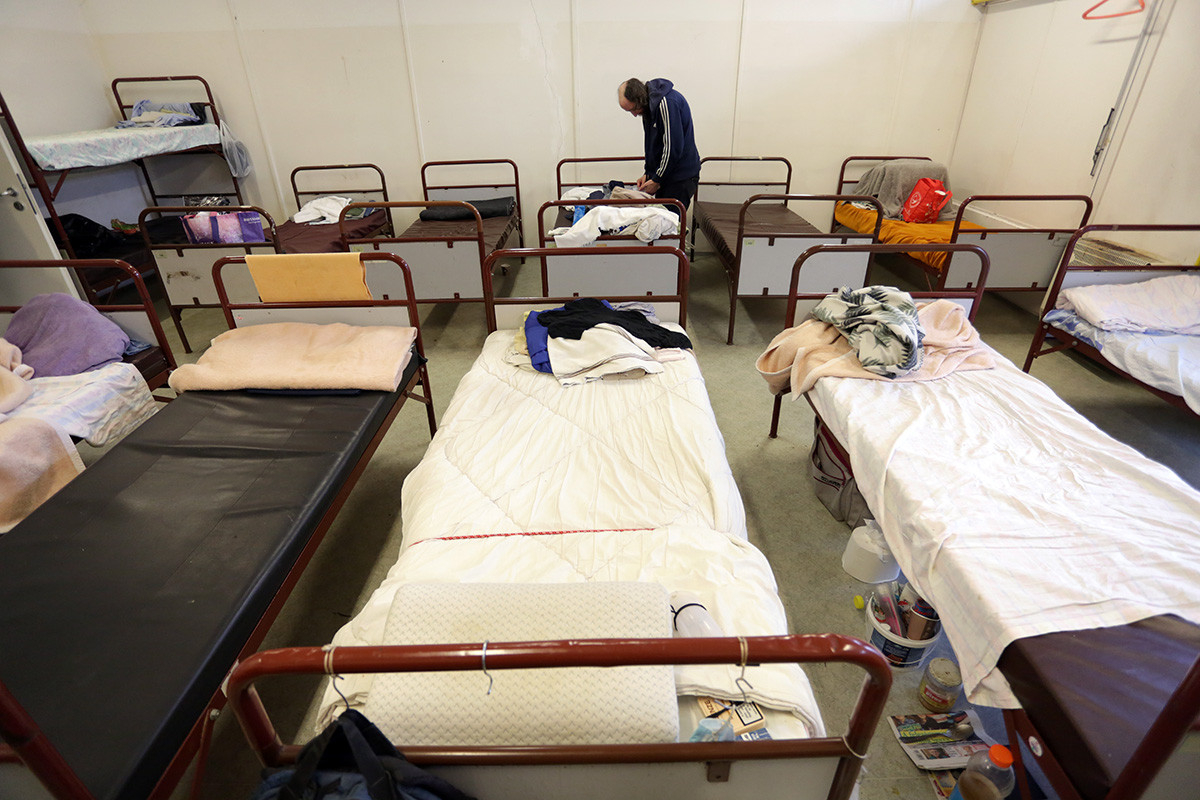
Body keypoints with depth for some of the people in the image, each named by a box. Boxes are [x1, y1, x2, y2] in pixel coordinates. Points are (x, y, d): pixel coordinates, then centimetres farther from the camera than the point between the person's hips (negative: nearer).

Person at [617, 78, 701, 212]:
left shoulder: (667, 103, -20)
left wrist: (656, 180, -14)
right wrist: (648, 173, 11)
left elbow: (673, 147, -21)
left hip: (682, 176, -9)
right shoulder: (648, 105, 11)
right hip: (663, 173, 9)